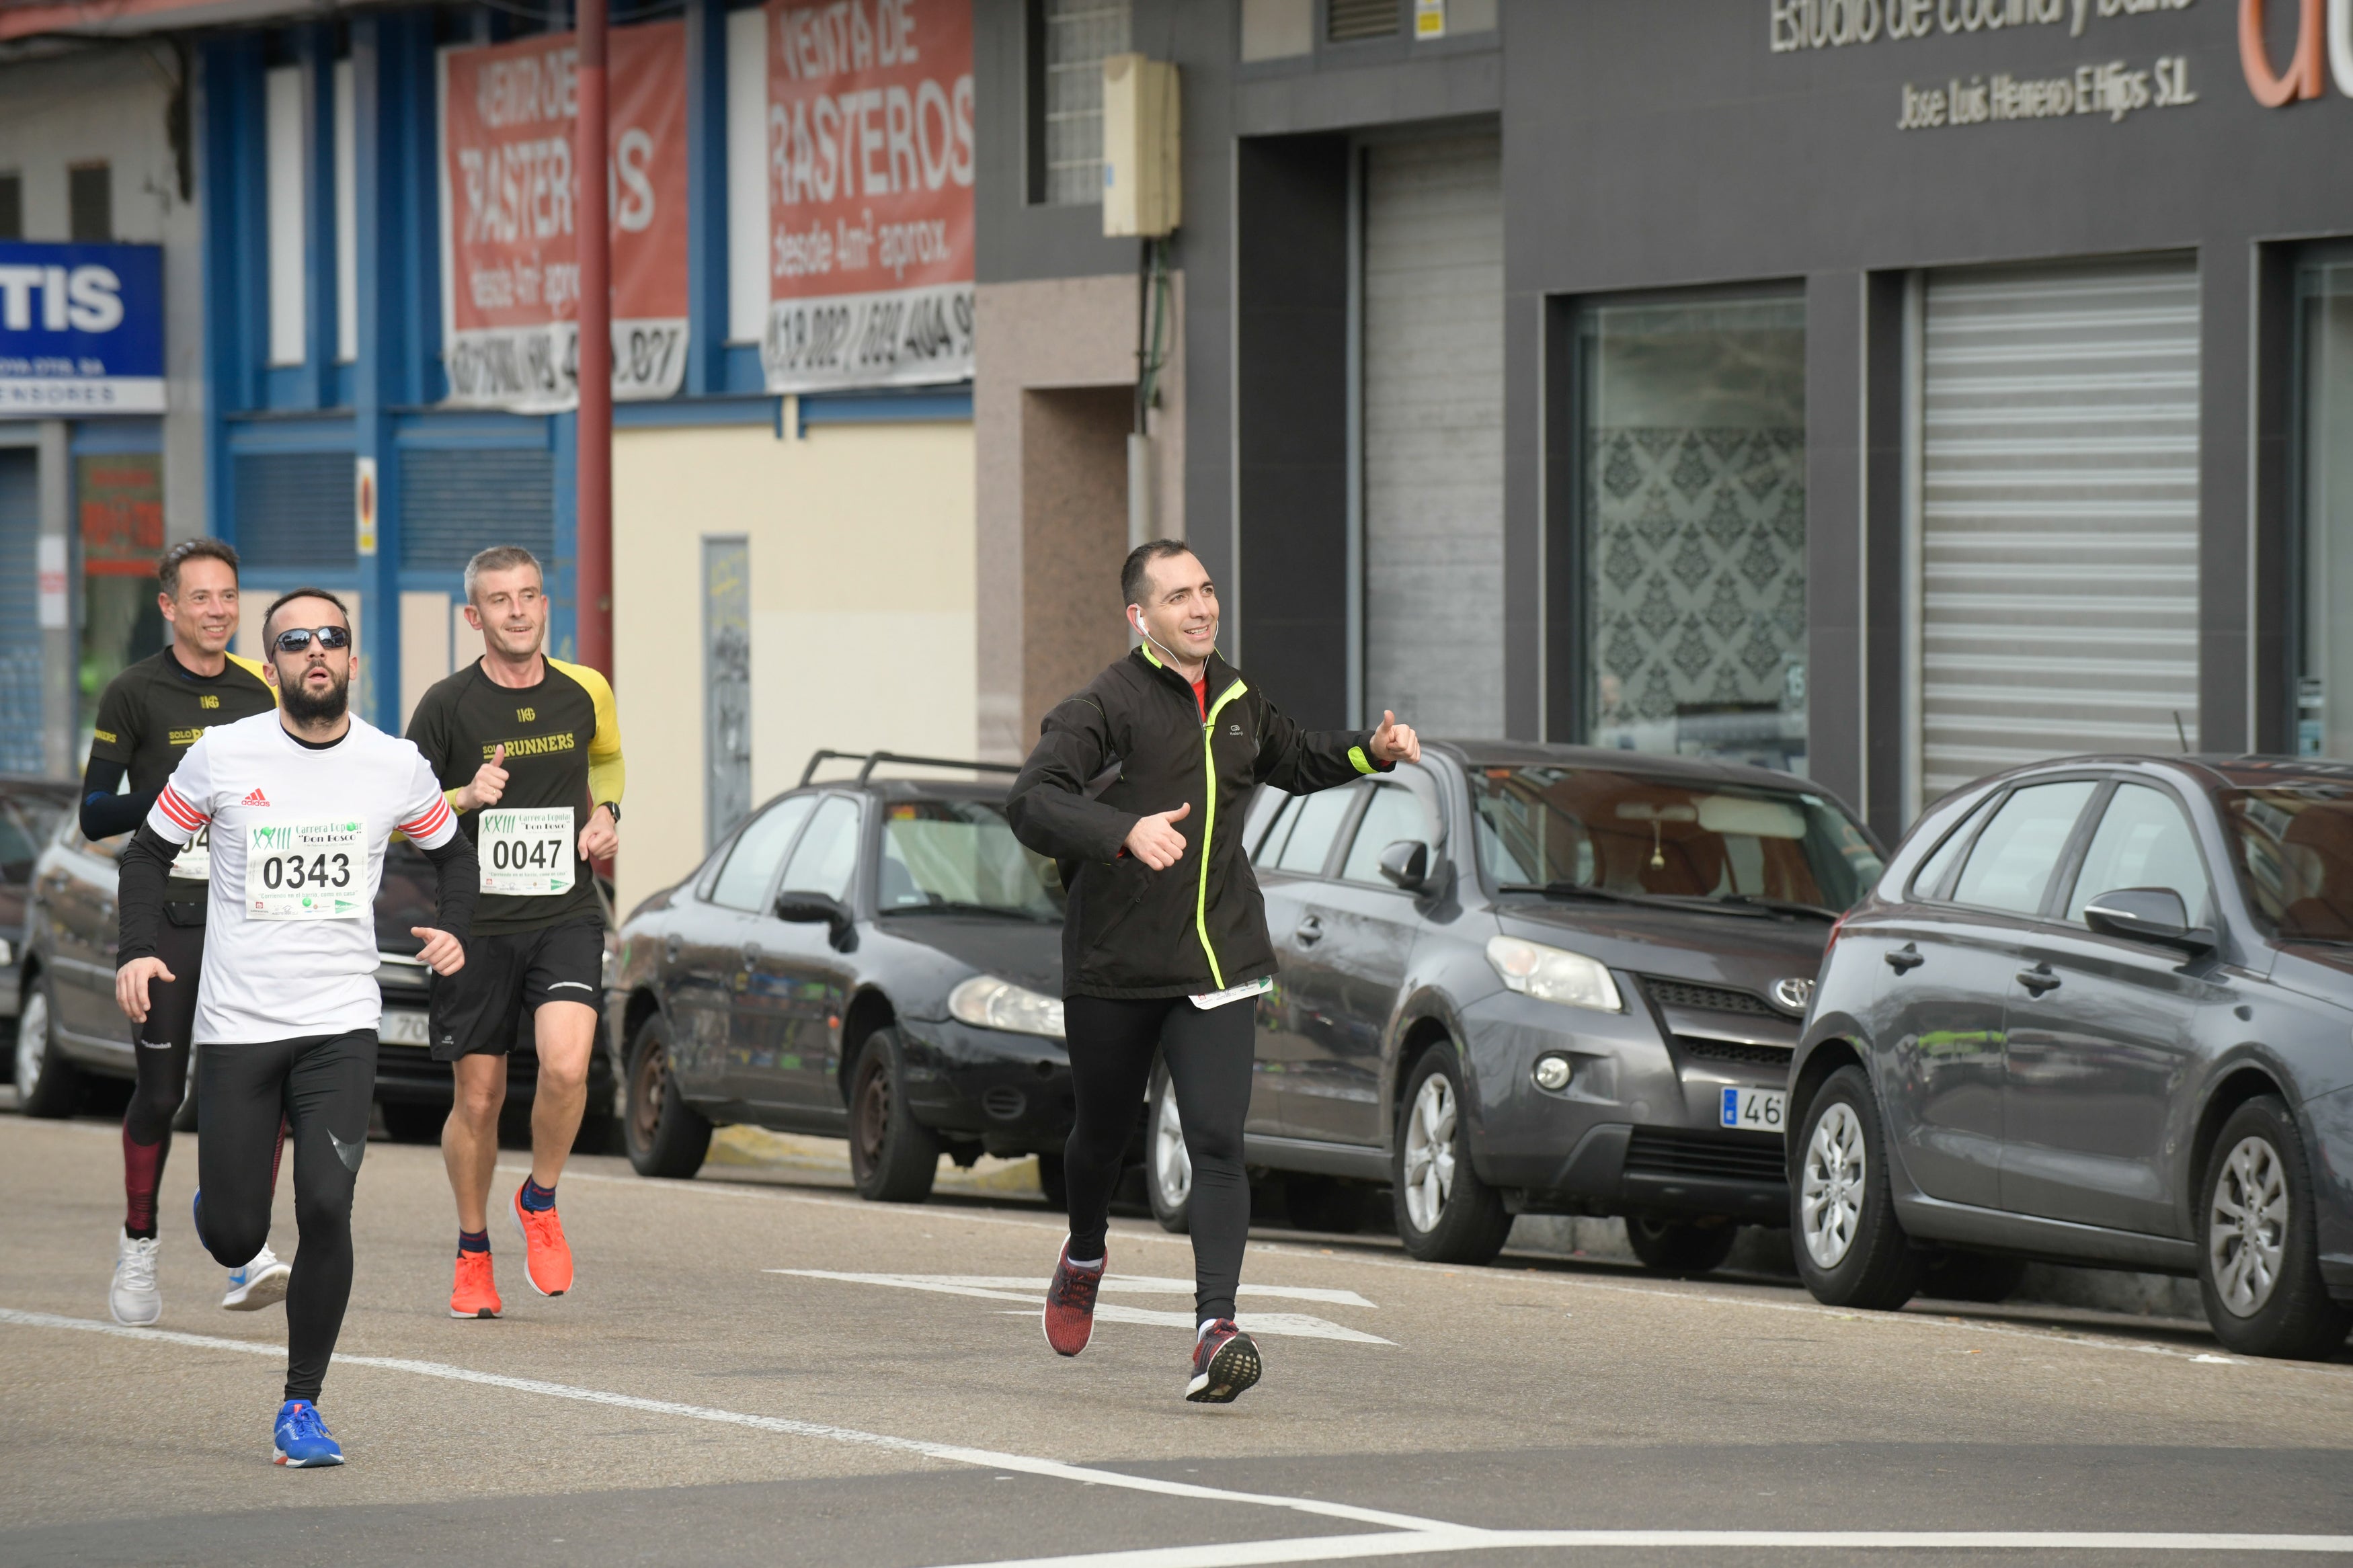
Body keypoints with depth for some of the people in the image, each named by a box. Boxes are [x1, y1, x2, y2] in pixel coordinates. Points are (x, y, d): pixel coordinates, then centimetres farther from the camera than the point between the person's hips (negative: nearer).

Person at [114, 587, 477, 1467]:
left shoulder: (396, 766, 2)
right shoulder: (224, 755, -2)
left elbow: (451, 852, 19)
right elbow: (150, 851, 9)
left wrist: (453, 930, 1)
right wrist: (137, 950, -6)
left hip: (342, 1027, 0)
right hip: (235, 1027, 0)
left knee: (326, 1208, -17)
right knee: (234, 1241, 0)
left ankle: (301, 1409, -4)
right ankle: (216, 1197, 40)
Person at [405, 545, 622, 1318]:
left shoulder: (581, 693, 5)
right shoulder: (447, 705, -5)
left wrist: (602, 819, 8)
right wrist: (467, 797, -18)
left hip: (565, 914, 1)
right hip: (477, 925, -1)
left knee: (566, 1066, -21)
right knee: (478, 1098, 4)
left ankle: (540, 1202, 6)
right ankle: (472, 1252, 26)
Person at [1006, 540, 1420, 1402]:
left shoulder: (1234, 700, 9)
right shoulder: (1110, 704, -11)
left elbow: (1292, 758, 32)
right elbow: (1031, 799, -25)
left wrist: (1371, 749, 14)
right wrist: (1124, 832, -41)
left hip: (1217, 966, 3)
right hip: (1113, 966, -3)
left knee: (1218, 1143, -13)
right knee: (1104, 1135, 15)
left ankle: (1216, 1330, -21)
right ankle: (1084, 1258, 47)